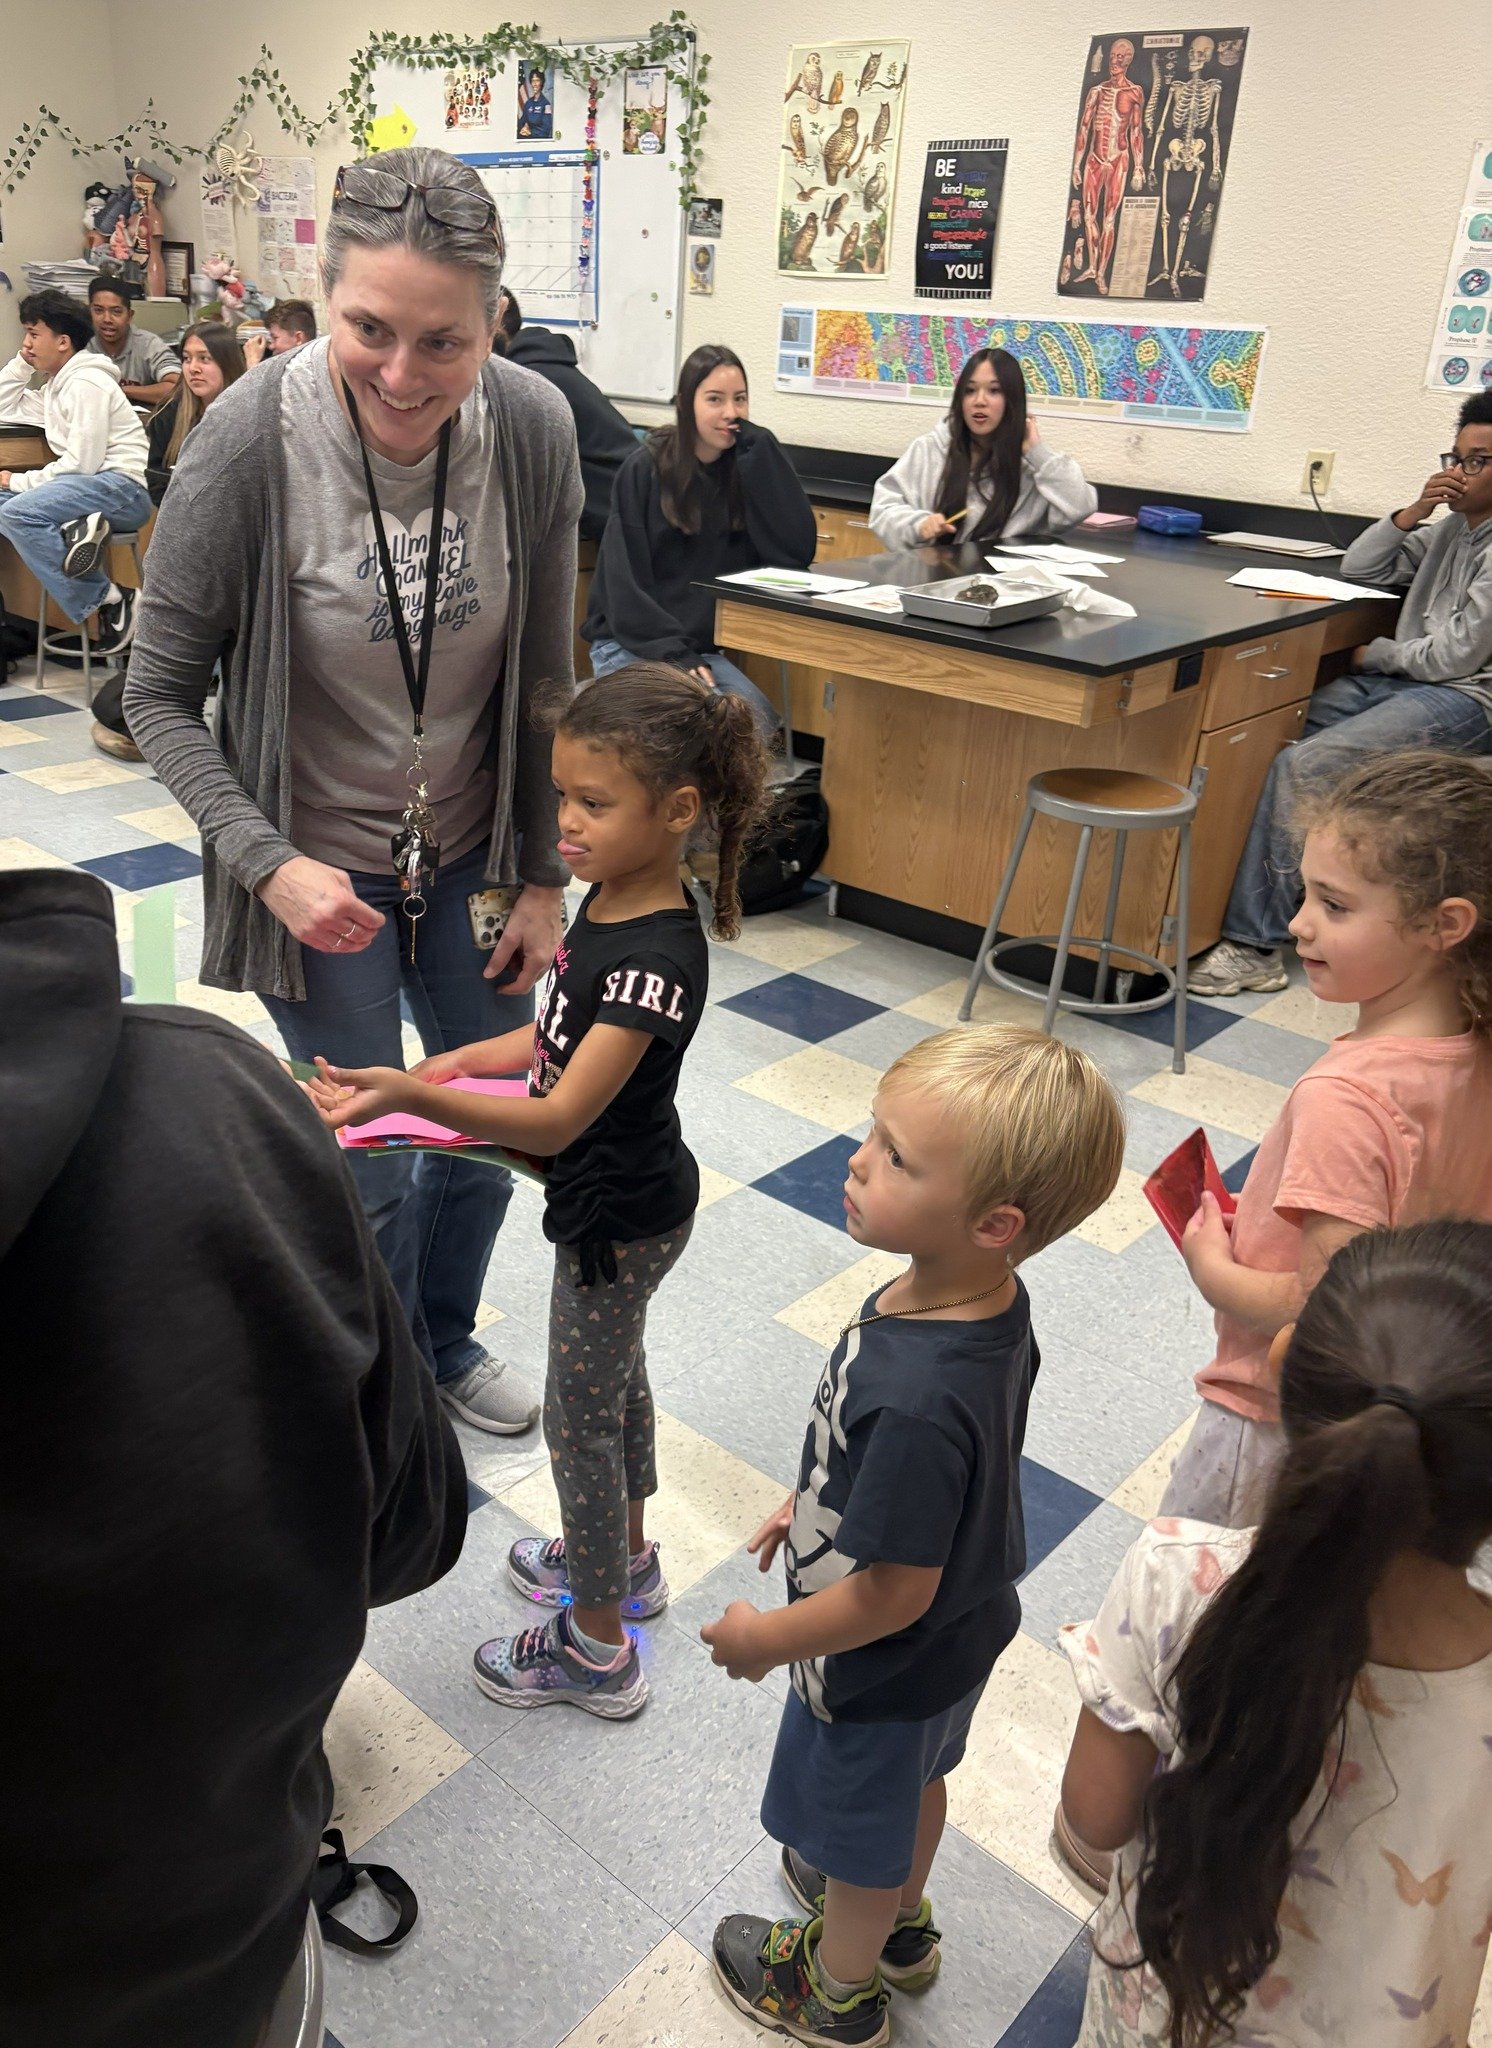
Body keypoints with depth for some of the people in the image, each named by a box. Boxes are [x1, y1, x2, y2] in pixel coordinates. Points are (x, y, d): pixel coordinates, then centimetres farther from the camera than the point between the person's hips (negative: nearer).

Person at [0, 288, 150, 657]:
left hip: (121, 487, -10)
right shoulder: (56, 384, 20)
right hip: (91, 483, 10)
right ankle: (73, 533, -20)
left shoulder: (85, 383, -9)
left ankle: (105, 600, -24)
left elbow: (81, 464, -17)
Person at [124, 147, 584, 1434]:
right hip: (319, 869, -3)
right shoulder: (250, 442, -22)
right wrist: (267, 861, -24)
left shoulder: (534, 432, -14)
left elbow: (543, 679, -3)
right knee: (368, 1164, 5)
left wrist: (544, 878, -1)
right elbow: (161, 696, -12)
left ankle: (446, 1340, 47)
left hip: (470, 853, 4)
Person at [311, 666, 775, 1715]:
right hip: (625, 1199, 9)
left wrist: (413, 1094, -50)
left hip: (619, 1218, -9)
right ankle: (627, 1558, 50)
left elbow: (557, 1118, -38)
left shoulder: (657, 958, -33)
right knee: (616, 1376, 26)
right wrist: (461, 1060, 0)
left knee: (578, 1416, 8)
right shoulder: (610, 898, -4)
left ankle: (596, 1649, 29)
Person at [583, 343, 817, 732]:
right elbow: (625, 580, -8)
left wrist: (760, 458, -12)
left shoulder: (746, 469, 6)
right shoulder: (646, 469, -4)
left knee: (759, 723, -24)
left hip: (703, 646, 3)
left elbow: (797, 552, -8)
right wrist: (672, 653, -18)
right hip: (629, 643, -3)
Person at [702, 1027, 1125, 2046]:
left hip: (886, 1667, -7)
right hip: (964, 1629, 7)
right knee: (916, 1784, 34)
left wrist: (767, 1638, -15)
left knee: (860, 1831, 23)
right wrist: (817, 1503, 11)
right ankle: (901, 1919, 64)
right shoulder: (987, 1296, -19)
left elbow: (893, 1592, -32)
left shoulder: (919, 1402, -45)